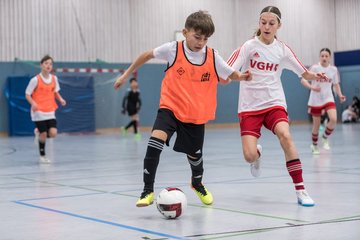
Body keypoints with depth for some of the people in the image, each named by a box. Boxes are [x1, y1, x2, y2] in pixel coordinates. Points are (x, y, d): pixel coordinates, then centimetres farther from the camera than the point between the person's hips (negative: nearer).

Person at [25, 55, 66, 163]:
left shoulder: (54, 78, 4)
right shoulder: (35, 80, -9)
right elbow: (27, 95, -5)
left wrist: (61, 99, -2)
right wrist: (33, 103, -24)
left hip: (50, 111, 4)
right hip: (38, 112, -4)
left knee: (53, 133, -10)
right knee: (43, 135, -3)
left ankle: (39, 132, 23)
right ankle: (42, 156, 18)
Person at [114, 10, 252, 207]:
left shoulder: (212, 57, -6)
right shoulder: (173, 49, -10)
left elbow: (231, 74, 4)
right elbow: (147, 55, 3)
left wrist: (242, 77, -20)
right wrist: (126, 75, 9)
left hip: (196, 115, 2)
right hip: (170, 108, -2)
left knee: (194, 154, 15)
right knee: (156, 140, -26)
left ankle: (197, 183, 50)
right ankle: (148, 190, -17)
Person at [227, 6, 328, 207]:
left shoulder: (282, 49, 2)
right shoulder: (248, 46, -5)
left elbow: (304, 73, 9)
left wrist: (315, 76, -12)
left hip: (274, 103, 1)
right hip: (250, 107, -1)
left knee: (285, 135, -30)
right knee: (249, 156, -15)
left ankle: (301, 190, -22)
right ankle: (258, 154, 28)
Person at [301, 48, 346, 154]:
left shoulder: (334, 69, 0)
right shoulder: (315, 68, -10)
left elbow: (336, 84, 12)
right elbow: (303, 80, -13)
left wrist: (340, 95, -4)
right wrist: (312, 87, -30)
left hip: (328, 99, 2)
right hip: (315, 100, -2)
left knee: (333, 119, -22)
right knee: (316, 125, 4)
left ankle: (325, 138, 3)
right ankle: (314, 145, 29)